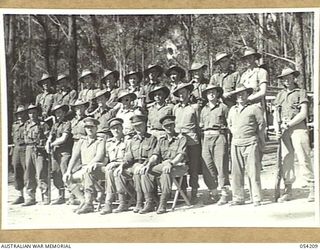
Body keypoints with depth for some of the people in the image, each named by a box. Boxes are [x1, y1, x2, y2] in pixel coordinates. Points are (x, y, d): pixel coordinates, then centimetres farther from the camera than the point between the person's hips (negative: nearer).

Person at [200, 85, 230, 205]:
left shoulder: (223, 107, 3)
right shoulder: (204, 109, 18)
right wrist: (202, 140, 14)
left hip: (219, 137, -5)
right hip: (206, 138, 5)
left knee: (221, 166, -8)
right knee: (207, 167, 3)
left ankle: (224, 194, -3)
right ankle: (213, 194, 12)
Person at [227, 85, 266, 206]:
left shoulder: (254, 108, 2)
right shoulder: (232, 110, 17)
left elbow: (262, 125, 4)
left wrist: (260, 142, 5)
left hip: (250, 143, -5)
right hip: (235, 144, 5)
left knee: (253, 172, -6)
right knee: (236, 172, 4)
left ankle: (256, 199, -2)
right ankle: (238, 198, 10)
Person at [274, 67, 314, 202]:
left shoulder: (301, 93, 5)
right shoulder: (280, 95, 19)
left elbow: (303, 114, -5)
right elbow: (275, 114, 15)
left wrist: (288, 124, -11)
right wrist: (277, 128, -2)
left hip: (298, 128, -4)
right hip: (284, 131, 4)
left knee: (303, 159, -9)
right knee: (286, 160, 2)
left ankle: (313, 189, -4)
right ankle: (287, 191, 6)